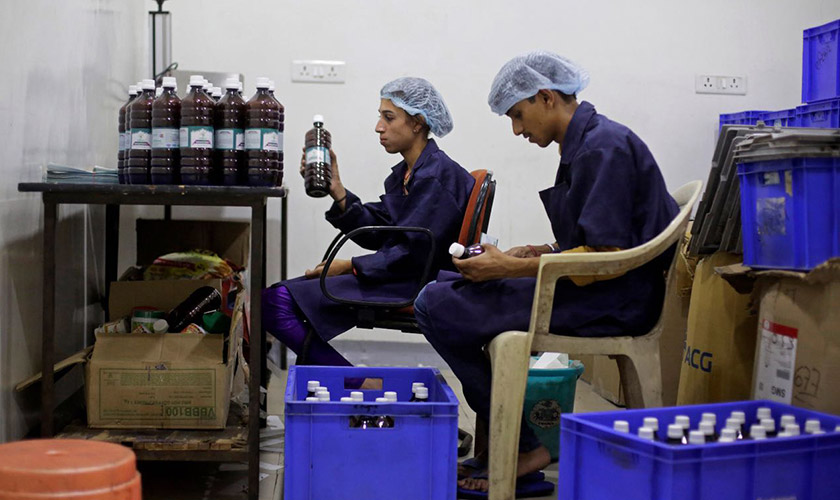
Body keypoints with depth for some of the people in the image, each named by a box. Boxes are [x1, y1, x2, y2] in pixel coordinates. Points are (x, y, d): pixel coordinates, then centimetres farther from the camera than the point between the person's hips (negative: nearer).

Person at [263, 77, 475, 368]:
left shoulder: (439, 175, -14)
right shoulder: (405, 173, 16)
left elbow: (413, 253, -18)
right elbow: (375, 233, 10)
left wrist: (350, 266, -11)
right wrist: (336, 190, 0)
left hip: (416, 287, -10)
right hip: (398, 276, 10)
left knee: (278, 301, -17)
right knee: (277, 295, 9)